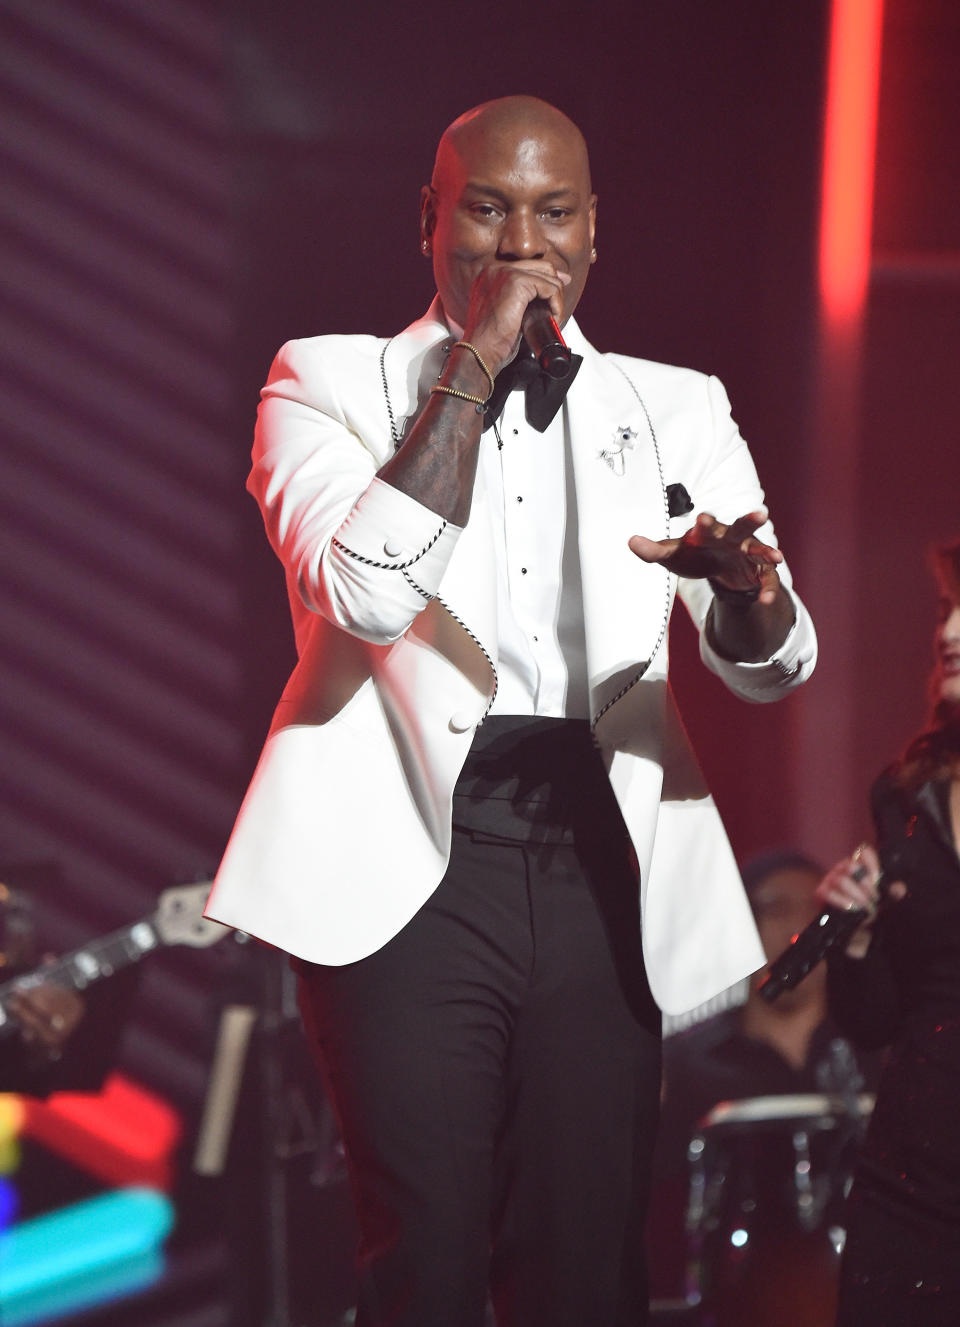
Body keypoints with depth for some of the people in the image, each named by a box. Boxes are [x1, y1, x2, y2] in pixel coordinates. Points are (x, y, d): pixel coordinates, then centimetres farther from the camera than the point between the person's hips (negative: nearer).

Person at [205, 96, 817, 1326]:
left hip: (604, 874, 3)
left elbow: (775, 665, 4)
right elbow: (363, 590, -12)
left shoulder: (676, 410, 15)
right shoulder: (331, 381, 7)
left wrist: (747, 593, -20)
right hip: (411, 865, -3)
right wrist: (474, 367, -10)